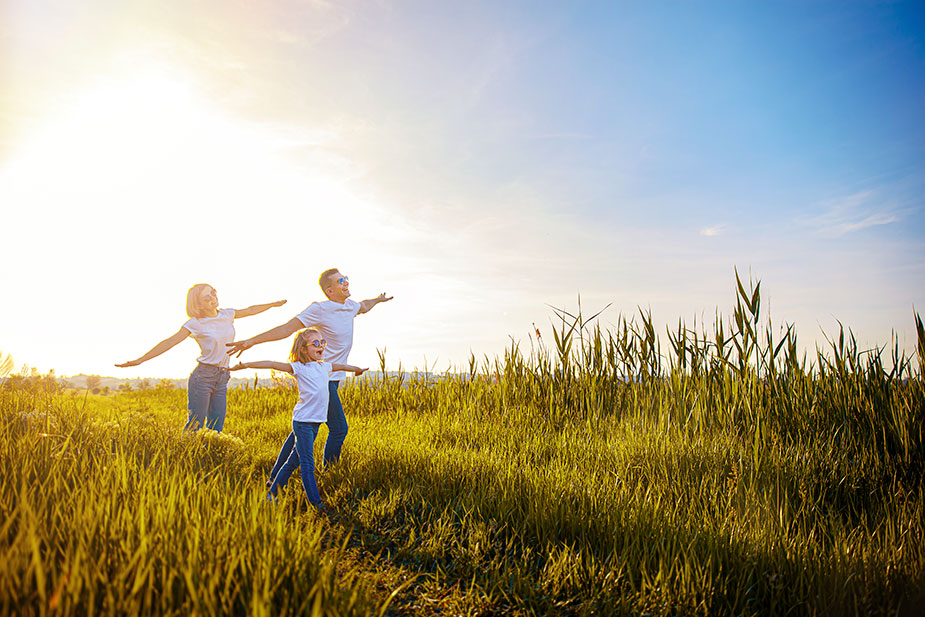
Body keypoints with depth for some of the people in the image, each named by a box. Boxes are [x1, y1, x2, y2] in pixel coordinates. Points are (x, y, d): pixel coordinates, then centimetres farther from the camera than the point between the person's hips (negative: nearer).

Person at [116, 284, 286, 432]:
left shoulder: (226, 315, 10)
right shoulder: (196, 323, -6)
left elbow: (250, 310, 26)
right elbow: (170, 342, -10)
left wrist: (274, 304, 37)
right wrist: (139, 360, -16)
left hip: (222, 379, 6)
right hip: (202, 377, -5)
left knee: (216, 430, 4)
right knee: (195, 426, -5)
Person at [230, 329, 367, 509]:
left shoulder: (324, 366, 14)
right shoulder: (299, 368, -6)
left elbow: (339, 366, 32)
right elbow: (273, 364, -12)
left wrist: (357, 369, 50)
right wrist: (245, 365, -19)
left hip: (316, 421, 7)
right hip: (302, 421, -7)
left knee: (295, 460, 14)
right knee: (307, 464, -5)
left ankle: (273, 492, 27)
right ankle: (316, 503, -1)